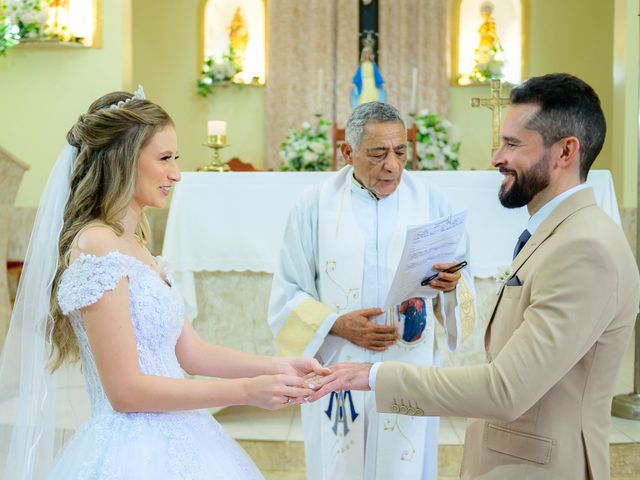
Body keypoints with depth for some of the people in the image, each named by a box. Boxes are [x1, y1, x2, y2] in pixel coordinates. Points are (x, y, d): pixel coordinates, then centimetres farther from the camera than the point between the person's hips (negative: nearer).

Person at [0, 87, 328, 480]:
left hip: (171, 443, 8)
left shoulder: (136, 248, 10)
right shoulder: (96, 248, -17)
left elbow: (189, 352, 11)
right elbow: (125, 390, -19)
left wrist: (278, 368, 1)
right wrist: (246, 391, -17)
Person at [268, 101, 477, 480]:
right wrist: (337, 324, -16)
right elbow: (286, 296, -1)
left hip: (409, 377, 1)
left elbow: (463, 290, 3)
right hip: (337, 377, 0)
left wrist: (450, 285, -19)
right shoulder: (314, 207, -2)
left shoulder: (433, 204, 1)